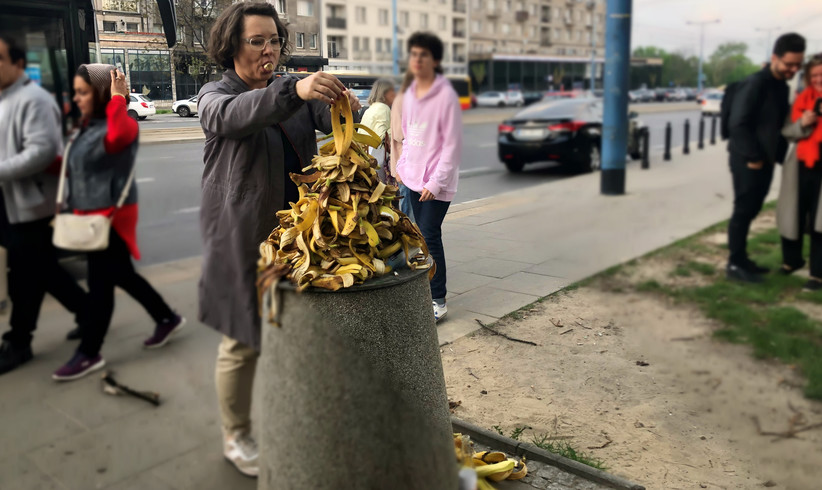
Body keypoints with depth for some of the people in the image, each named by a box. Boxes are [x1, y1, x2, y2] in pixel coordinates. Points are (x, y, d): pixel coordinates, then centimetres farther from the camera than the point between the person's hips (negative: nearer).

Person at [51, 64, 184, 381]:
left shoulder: (120, 124, -15)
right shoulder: (88, 126, 11)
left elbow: (118, 137, -41)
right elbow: (76, 166, 21)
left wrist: (118, 100, -29)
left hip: (111, 215, -9)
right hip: (91, 214, 9)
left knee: (100, 284, 0)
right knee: (121, 276, 17)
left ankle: (89, 355, 12)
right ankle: (167, 319, 32)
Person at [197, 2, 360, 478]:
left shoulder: (296, 90, 10)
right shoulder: (216, 96, -3)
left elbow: (331, 120, -6)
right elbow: (233, 115, -28)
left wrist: (346, 107, -32)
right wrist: (294, 91, -46)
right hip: (244, 238, -4)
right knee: (243, 341, 6)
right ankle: (236, 438, 26)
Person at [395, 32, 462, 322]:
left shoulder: (446, 95, -11)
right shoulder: (409, 95, 11)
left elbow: (452, 144, -13)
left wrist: (436, 182, -15)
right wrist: (402, 165, 10)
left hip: (436, 183, -7)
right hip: (414, 178, 7)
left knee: (429, 237, -8)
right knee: (422, 236, 11)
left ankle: (438, 302, 1)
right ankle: (426, 290, 24)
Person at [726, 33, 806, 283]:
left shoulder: (782, 86, 14)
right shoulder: (755, 83, -13)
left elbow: (780, 124, 19)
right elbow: (738, 124, -19)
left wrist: (776, 155, 8)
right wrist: (753, 157, -16)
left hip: (764, 160, 8)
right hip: (748, 161, -8)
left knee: (751, 211, 13)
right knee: (743, 211, -3)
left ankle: (741, 259, 22)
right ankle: (735, 264, 4)